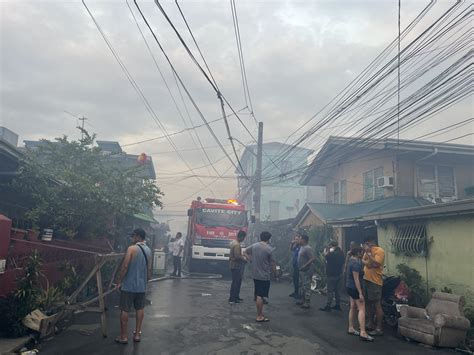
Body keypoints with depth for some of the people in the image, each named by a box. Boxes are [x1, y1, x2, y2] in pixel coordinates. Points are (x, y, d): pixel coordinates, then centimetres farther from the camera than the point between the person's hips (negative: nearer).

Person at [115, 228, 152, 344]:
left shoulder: (132, 248, -13)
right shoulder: (148, 250, 6)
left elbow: (125, 266, -17)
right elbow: (149, 269, 10)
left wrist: (119, 282, -8)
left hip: (129, 285, -5)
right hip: (141, 286, 6)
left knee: (124, 310, 5)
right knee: (140, 309, 16)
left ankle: (124, 336, 11)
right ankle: (137, 334, 21)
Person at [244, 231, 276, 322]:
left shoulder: (254, 246, 2)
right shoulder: (269, 249, -15)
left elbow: (246, 251, 19)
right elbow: (272, 263, -9)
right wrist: (275, 272, 7)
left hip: (255, 275, 6)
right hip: (264, 276, -6)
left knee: (258, 295, 15)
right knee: (260, 296, -2)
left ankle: (260, 314, 25)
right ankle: (259, 316, 5)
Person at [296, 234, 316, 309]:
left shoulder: (308, 248, -18)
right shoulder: (302, 247, 12)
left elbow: (313, 258, -26)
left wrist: (305, 265, -26)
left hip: (307, 271, -10)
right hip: (301, 270, 10)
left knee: (306, 286, -5)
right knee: (301, 286, 18)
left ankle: (307, 302, 0)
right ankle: (302, 300, 29)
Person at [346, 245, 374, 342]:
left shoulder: (351, 261, 8)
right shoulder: (356, 263, -21)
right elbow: (356, 279, -23)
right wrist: (360, 293, -22)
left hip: (349, 287, 10)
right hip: (355, 288, -10)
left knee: (353, 307, 15)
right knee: (362, 309, -8)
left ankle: (351, 328, 22)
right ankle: (363, 333, -12)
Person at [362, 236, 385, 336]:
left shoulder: (379, 251, -12)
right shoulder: (368, 251, 12)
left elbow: (376, 264, -22)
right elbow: (363, 261, 10)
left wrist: (368, 253, -23)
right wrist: (367, 263, -10)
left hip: (375, 281, -8)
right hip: (366, 279, 8)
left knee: (377, 305, -3)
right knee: (368, 303, 16)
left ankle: (379, 328, 3)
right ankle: (370, 324, 28)